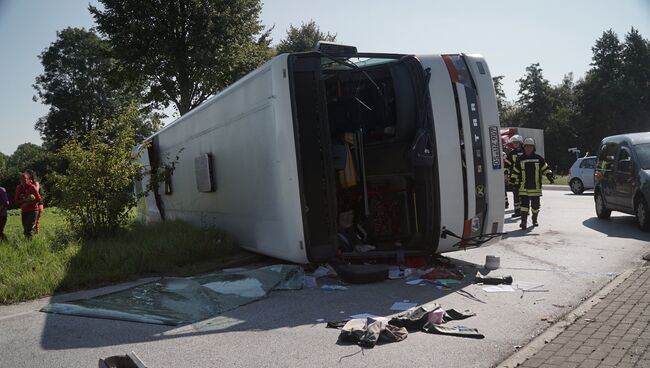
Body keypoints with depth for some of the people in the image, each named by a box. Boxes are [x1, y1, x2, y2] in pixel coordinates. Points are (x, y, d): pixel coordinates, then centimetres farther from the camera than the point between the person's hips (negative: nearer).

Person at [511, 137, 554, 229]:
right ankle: (524, 221, -9)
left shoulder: (539, 159, 5)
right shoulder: (520, 160, 6)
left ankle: (534, 219, 30)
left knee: (535, 205, 9)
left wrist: (550, 176, -3)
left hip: (536, 187, 1)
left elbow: (545, 168, 10)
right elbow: (515, 172, 11)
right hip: (524, 187, -1)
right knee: (524, 204, -10)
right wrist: (515, 183, 9)